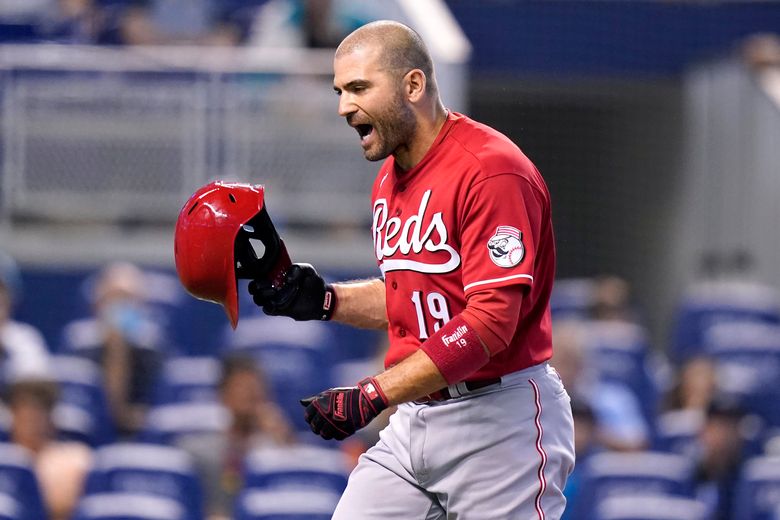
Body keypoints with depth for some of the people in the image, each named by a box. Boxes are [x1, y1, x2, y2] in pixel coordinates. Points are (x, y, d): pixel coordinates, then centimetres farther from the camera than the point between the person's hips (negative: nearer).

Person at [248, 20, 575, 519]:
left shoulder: (490, 170, -17)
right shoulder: (391, 179, 13)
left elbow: (490, 321, -24)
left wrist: (372, 395, -27)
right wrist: (323, 300, 6)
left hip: (501, 422, -8)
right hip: (415, 417, 8)